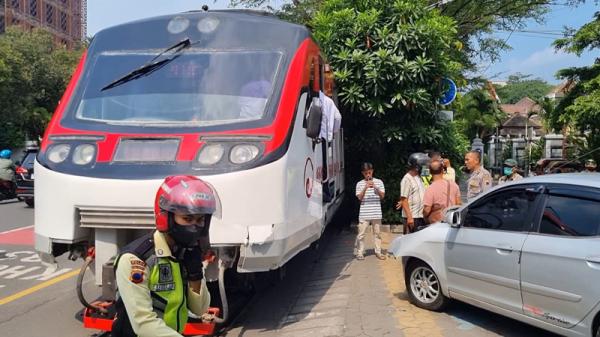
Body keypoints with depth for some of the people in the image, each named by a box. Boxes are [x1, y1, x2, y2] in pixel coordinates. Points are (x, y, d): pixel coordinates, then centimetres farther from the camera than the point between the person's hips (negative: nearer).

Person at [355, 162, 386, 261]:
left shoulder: (379, 182, 5)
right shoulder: (360, 184, 3)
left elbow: (382, 196, -2)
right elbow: (360, 197, -5)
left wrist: (375, 188, -18)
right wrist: (366, 188, -18)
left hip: (376, 213, 1)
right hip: (364, 214, -1)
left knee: (377, 233, 8)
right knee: (361, 234, -1)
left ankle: (378, 252, 19)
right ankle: (359, 252, 8)